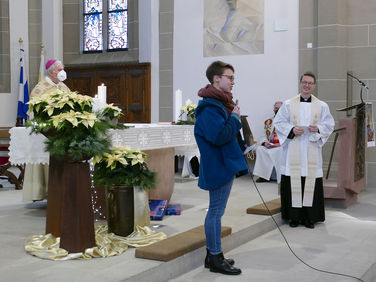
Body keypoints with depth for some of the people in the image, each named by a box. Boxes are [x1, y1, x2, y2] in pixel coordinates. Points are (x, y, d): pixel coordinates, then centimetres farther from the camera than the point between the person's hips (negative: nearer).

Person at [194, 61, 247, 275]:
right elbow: (219, 136, -28)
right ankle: (216, 259, 8)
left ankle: (213, 254, 27)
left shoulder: (219, 102, 14)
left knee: (216, 210, 16)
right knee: (216, 211, -2)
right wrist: (235, 118, -17)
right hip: (219, 166, -11)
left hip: (224, 164, 11)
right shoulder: (210, 106, -19)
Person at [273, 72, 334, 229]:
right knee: (293, 181, -2)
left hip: (312, 150, 1)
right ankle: (294, 216, 9)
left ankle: (309, 217, 9)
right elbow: (279, 123, 5)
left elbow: (329, 125, 9)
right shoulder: (288, 104, 6)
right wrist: (292, 129, -12)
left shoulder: (322, 106, 9)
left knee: (311, 180, -1)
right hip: (293, 150, -1)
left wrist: (318, 129, -11)